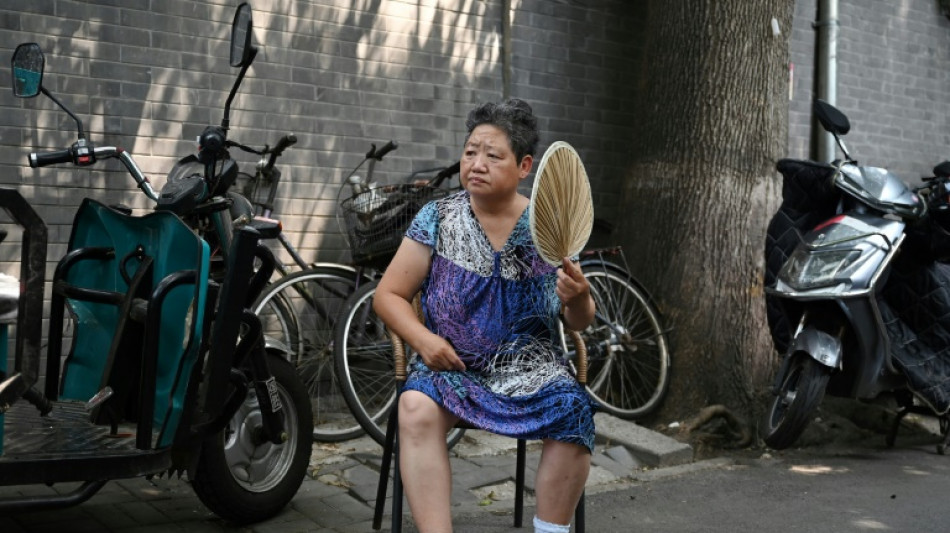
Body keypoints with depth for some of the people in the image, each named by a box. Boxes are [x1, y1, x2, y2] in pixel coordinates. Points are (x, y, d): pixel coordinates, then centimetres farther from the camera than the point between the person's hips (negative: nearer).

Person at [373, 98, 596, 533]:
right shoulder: (437, 219, 0)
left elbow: (578, 323, 6)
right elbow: (388, 295, 3)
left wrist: (579, 300, -18)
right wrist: (423, 338, -15)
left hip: (529, 367, 1)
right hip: (451, 364, 0)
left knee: (573, 413, -28)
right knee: (416, 408, -31)